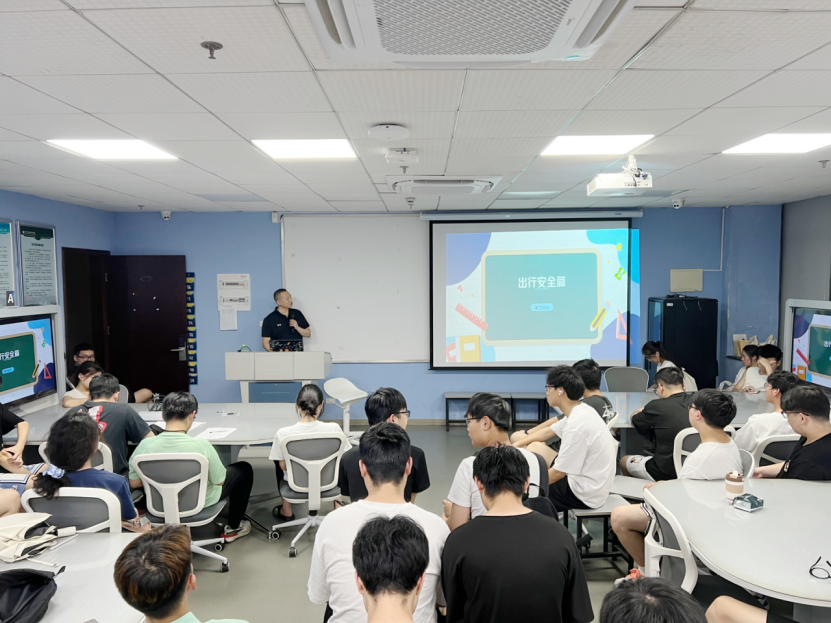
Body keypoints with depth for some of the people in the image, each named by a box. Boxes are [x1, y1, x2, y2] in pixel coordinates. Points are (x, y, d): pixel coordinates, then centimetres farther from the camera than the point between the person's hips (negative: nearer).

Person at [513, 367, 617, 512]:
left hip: (584, 495, -9)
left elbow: (558, 472, -23)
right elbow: (547, 433, 16)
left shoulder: (577, 424, -28)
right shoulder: (580, 411, 0)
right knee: (534, 447, 13)